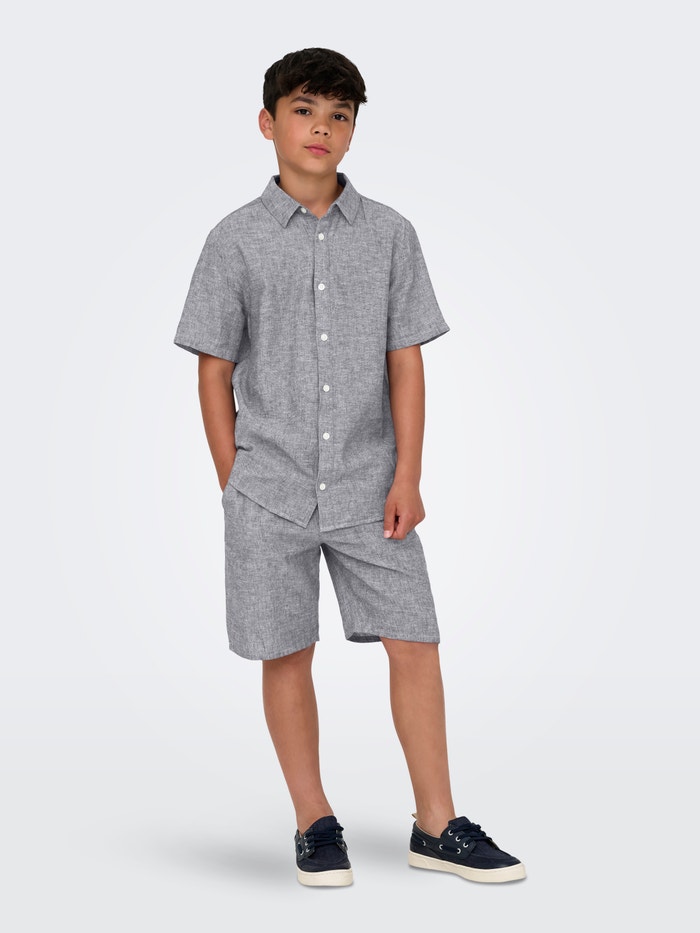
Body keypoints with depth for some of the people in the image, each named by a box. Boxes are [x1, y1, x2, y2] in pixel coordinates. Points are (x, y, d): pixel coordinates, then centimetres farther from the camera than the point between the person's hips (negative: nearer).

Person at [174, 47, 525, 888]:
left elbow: (406, 361, 3)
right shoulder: (236, 240, 1)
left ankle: (436, 826, 14)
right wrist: (233, 487, -1)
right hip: (271, 488, -1)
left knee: (415, 646, 1)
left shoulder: (390, 234, 5)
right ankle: (315, 825, 22)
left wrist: (407, 475, -5)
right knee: (287, 657, 6)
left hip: (369, 485, 1)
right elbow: (215, 372, 3)